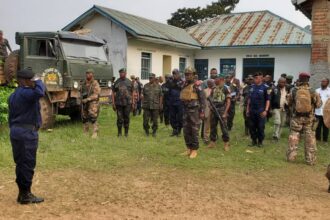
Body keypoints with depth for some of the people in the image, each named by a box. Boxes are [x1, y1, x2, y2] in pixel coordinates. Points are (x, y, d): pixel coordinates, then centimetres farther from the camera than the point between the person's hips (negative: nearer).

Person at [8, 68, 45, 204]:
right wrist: (37, 81, -14)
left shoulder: (13, 96, 16)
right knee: (28, 164, -2)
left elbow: (11, 117, 19)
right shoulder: (26, 92, -14)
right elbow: (40, 92, -35)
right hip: (27, 132, -10)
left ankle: (22, 193, 22)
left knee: (21, 164, 14)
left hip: (16, 131, 10)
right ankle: (26, 195, 5)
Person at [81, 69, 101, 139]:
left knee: (93, 118, -14)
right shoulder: (84, 83, 15)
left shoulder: (95, 83, -7)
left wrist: (87, 99, -20)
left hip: (93, 103, -7)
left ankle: (95, 133, -11)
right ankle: (85, 133, 19)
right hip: (84, 103, 7)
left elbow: (96, 94, -16)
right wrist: (82, 99, 9)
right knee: (85, 119, 10)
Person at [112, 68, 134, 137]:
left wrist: (133, 102, 3)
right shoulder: (116, 82, 4)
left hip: (127, 103, 0)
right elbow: (113, 93, 4)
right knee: (119, 118, 3)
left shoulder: (129, 82, 6)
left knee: (127, 118, 4)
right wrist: (113, 103, -1)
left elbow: (132, 93, 8)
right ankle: (119, 132, 14)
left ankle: (126, 132, 15)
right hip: (119, 103, 0)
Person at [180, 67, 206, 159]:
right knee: (186, 131, 10)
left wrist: (202, 112, -14)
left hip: (194, 110, -7)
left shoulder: (197, 85, -11)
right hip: (186, 110, 7)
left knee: (194, 131, -2)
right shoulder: (184, 85, 10)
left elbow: (202, 99, -11)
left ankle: (194, 150, 6)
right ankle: (189, 148, 20)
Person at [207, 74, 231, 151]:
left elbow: (228, 102, -8)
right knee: (213, 127, 10)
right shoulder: (213, 89, 9)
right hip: (213, 111, 5)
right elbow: (210, 99, 14)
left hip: (221, 111, -5)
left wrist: (225, 112, -13)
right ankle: (212, 142, 19)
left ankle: (226, 144, 6)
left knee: (224, 127, -2)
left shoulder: (225, 89, -6)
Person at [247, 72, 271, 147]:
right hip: (252, 111, 5)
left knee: (260, 127, 2)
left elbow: (268, 100, -6)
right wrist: (248, 109, 12)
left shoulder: (265, 87, -6)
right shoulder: (252, 87, 8)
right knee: (252, 127, 8)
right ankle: (254, 141, 20)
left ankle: (260, 141, 15)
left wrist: (266, 110, -14)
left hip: (261, 111, -4)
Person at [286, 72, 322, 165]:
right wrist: (318, 97, 17)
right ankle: (310, 159, 9)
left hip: (296, 117, 1)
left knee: (293, 137, 11)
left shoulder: (293, 91, -6)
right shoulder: (312, 91, -8)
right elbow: (318, 104, -1)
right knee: (310, 138, 6)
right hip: (309, 118, 0)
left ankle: (291, 156, 14)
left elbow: (289, 103, 4)